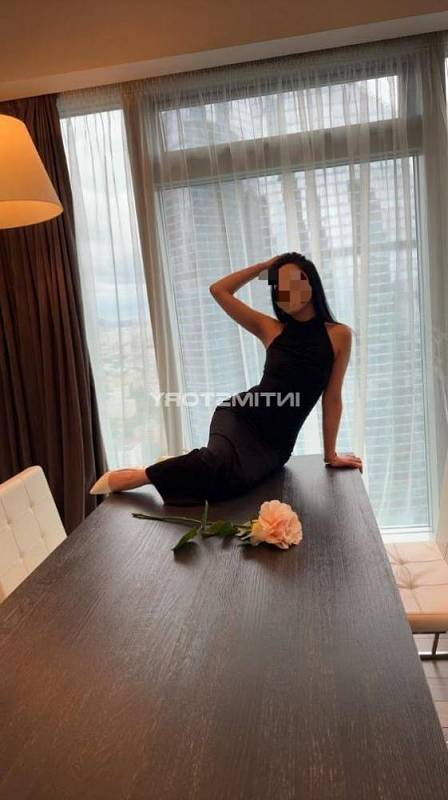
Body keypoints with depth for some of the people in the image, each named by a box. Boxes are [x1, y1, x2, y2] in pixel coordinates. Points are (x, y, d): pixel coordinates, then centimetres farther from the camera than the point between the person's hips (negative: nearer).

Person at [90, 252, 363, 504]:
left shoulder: (339, 334, 2)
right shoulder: (270, 329, 4)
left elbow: (332, 398, 5)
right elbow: (219, 290, 4)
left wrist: (330, 454, 7)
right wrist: (265, 265, 8)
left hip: (276, 443, 2)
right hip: (242, 416, -2)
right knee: (222, 465, -32)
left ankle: (179, 469, 12)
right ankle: (120, 478, -16)